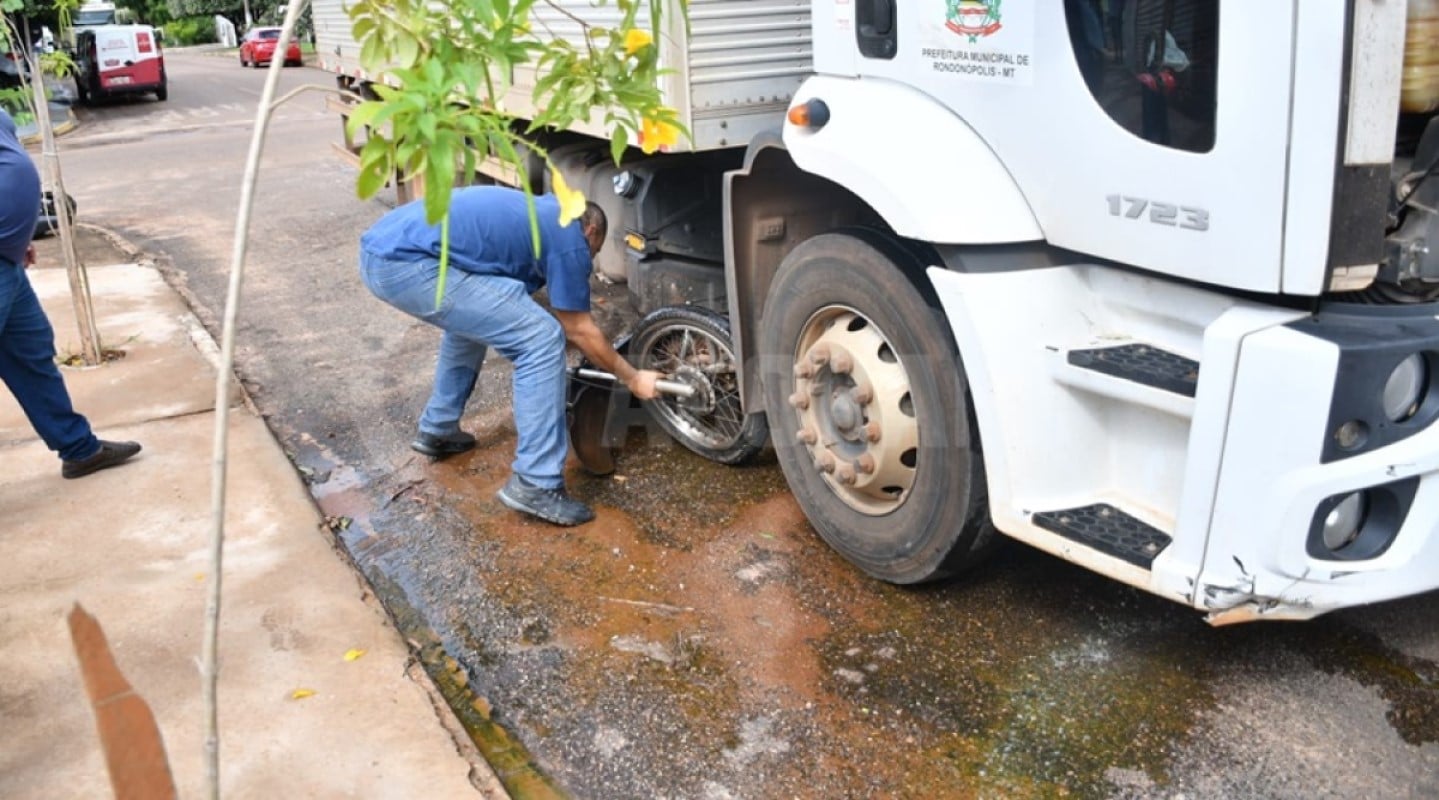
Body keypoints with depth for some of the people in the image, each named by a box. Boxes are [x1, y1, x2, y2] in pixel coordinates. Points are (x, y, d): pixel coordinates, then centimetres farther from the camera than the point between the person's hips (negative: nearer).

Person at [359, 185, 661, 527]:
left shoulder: (538, 211, 30)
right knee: (541, 340, -5)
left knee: (474, 318, 34)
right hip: (409, 263, -10)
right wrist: (632, 378, 21)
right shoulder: (569, 237, 5)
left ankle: (437, 430, 41)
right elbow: (579, 330, 10)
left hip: (379, 250, 10)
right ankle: (535, 485, -1)